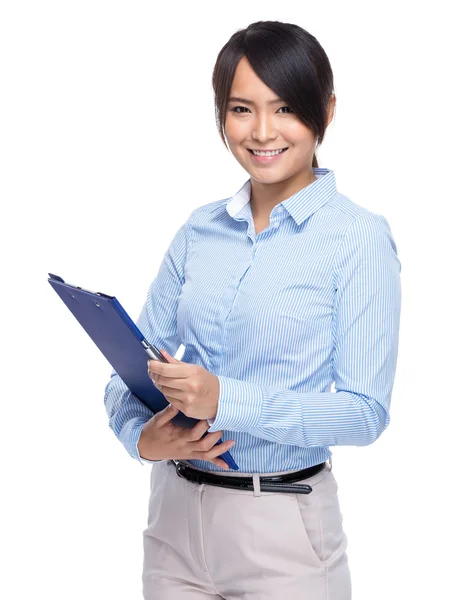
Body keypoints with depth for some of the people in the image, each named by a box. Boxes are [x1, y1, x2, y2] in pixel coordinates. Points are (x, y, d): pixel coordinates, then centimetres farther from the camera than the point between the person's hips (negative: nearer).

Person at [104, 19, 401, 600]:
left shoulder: (358, 236, -10)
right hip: (175, 512, 4)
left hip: (283, 528, -4)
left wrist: (225, 400, -24)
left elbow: (365, 410, -14)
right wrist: (141, 435, -14)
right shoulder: (200, 230, 4)